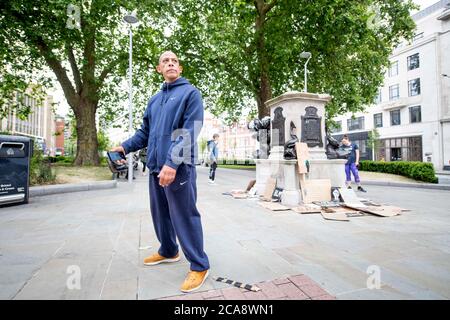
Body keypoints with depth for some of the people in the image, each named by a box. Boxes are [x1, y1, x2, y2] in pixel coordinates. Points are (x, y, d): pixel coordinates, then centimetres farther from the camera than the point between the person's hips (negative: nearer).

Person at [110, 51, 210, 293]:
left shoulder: (190, 93, -2)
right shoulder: (154, 99, 20)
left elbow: (189, 132, -14)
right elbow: (145, 132, 21)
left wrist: (172, 163, -24)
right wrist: (125, 146, 5)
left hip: (178, 168, -7)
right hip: (155, 167, 8)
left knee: (184, 217, -3)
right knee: (160, 214, 18)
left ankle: (199, 266, 11)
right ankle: (168, 251, 38)